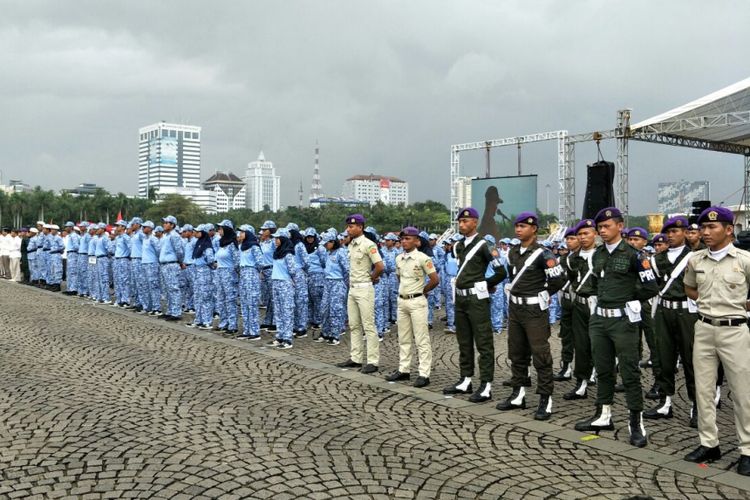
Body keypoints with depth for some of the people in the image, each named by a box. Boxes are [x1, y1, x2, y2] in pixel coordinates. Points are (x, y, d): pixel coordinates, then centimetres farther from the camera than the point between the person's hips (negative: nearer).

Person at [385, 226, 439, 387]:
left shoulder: (422, 258, -12)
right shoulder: (399, 259, 8)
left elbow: (435, 280, -10)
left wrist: (421, 291, 0)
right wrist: (403, 291, 12)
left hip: (417, 301, -7)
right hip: (402, 300, 7)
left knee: (421, 339, -4)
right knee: (404, 338, 14)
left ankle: (424, 374, -2)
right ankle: (404, 370, 23)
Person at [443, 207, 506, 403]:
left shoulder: (483, 245, -11)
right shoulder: (459, 246, 12)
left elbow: (501, 271, -12)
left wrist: (485, 286, -1)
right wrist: (460, 283, 12)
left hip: (476, 299, -8)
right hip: (460, 297, 8)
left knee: (483, 343, -3)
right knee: (464, 342, 14)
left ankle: (486, 386, 0)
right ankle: (466, 381, 24)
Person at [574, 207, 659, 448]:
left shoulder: (633, 255, -10)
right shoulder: (597, 255, 9)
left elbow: (651, 288, -8)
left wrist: (628, 301, 2)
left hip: (623, 320, -6)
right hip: (599, 318, 7)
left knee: (630, 372, -1)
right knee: (603, 370, 15)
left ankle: (636, 423, 6)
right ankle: (603, 416, 27)